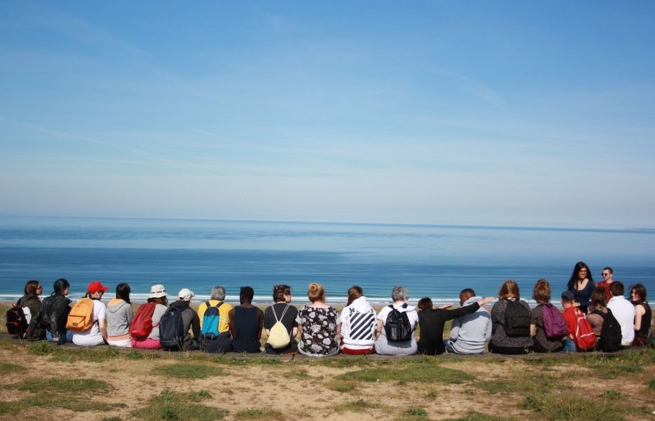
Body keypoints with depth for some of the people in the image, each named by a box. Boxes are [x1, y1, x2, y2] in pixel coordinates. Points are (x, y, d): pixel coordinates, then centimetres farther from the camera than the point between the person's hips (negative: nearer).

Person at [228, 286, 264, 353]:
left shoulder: (233, 312, -3)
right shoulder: (259, 312, -1)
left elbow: (234, 335, -1)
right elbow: (259, 335, 0)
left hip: (237, 349, 0)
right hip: (254, 349, 0)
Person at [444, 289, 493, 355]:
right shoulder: (486, 312, 4)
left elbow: (453, 335, -10)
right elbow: (488, 337, 5)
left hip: (461, 349, -5)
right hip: (479, 350, 5)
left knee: (445, 342, 22)